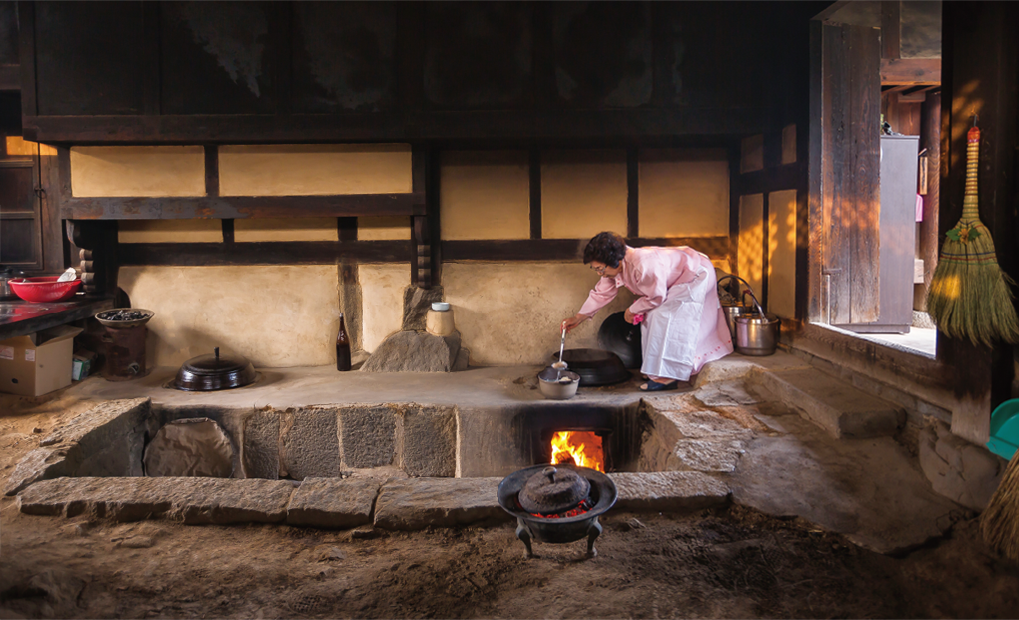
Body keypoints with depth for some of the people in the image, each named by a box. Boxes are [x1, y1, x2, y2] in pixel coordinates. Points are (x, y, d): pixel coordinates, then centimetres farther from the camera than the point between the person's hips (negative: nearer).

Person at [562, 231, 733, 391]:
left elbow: (656, 297, -26)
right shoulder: (616, 266, -10)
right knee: (651, 317, 7)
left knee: (664, 317, -17)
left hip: (696, 275, -9)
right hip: (677, 279, 9)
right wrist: (579, 317, 4)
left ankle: (667, 377, -12)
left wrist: (632, 310, -11)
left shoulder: (644, 266, -39)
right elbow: (602, 293, 3)